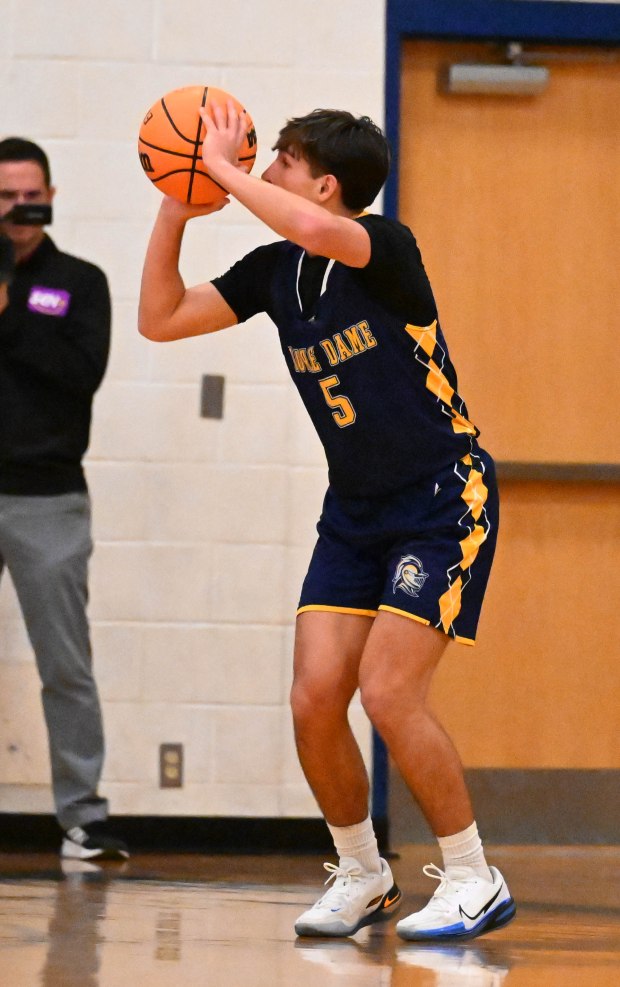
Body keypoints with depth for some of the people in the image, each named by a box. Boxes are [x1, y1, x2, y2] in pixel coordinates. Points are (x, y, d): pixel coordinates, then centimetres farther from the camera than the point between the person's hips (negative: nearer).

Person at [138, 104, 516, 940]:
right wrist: (175, 214, -4)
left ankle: (473, 881, -1)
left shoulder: (386, 247, -17)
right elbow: (161, 320, 7)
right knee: (315, 700, -4)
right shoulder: (276, 272, 4)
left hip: (443, 502, -7)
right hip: (355, 511, 7)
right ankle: (361, 877, 16)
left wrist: (223, 167, -26)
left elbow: (315, 232, -39)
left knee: (387, 692, -17)